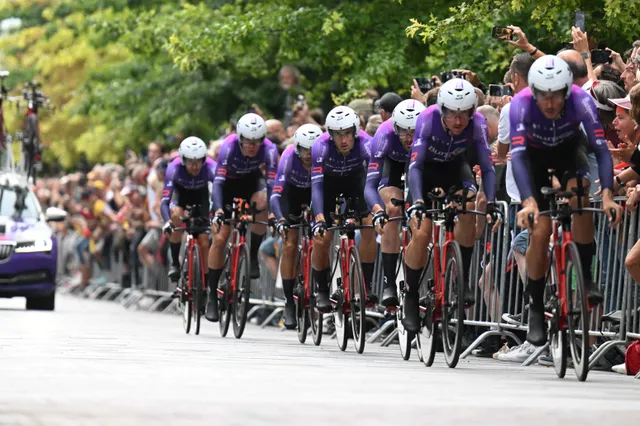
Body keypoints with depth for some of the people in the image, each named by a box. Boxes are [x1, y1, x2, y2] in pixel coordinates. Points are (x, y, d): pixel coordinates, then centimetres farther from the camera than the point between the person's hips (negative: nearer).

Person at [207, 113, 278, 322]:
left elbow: (272, 183, -35)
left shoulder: (269, 149, -30)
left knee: (261, 201, -35)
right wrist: (218, 210, -54)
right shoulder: (229, 147, -33)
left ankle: (253, 255, -14)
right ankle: (212, 295, 2)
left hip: (252, 180, 1)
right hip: (229, 184, -1)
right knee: (219, 239, -9)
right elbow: (218, 180, -41)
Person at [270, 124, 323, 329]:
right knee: (290, 246, -11)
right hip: (291, 194, -2)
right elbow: (276, 194, -41)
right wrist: (280, 220, -55)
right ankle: (289, 302, -5)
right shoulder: (289, 157, -34)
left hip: (314, 193, 2)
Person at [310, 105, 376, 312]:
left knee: (370, 226, -19)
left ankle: (366, 285, -8)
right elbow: (316, 184, -41)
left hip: (355, 180, 1)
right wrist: (319, 219, -55)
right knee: (321, 238, -12)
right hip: (329, 182, -1)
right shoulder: (321, 147, -35)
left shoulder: (366, 144, -33)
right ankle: (322, 291, 7)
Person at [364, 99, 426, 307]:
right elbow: (370, 184, -44)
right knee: (392, 210, -23)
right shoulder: (385, 136, -39)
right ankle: (389, 284, -22)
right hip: (393, 161, -2)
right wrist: (378, 211, -61)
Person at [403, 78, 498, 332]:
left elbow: (487, 167, -27)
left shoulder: (477, 124, -28)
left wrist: (491, 202, -43)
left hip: (456, 168, 2)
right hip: (427, 170, -2)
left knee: (468, 211, -27)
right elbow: (414, 165, -39)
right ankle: (410, 298, 0)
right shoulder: (428, 119, -34)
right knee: (422, 234, -14)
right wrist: (417, 201, -53)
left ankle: (463, 279, -12)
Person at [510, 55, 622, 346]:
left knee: (579, 194, -31)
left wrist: (607, 195, -49)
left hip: (569, 150, 0)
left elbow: (601, 148, -36)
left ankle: (585, 275, -14)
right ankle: (535, 308, 2)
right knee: (540, 231, -12)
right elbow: (517, 154, -43)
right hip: (535, 155, 0)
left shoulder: (580, 101, -33)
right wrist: (528, 201, -56)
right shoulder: (522, 104, -35)